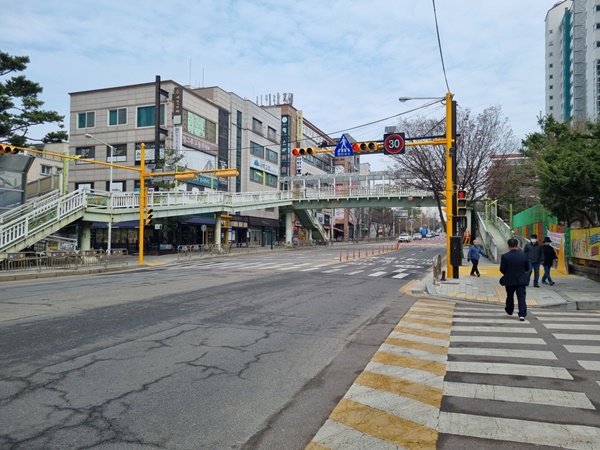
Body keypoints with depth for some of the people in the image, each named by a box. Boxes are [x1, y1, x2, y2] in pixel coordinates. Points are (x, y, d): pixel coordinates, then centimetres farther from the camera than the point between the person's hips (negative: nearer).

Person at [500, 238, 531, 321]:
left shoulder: (505, 256, -12)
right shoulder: (524, 255, -6)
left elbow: (502, 269, -10)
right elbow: (528, 268, 2)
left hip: (509, 280, 0)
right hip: (521, 280, 0)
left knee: (510, 296, 18)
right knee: (521, 297, 0)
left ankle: (509, 311, 36)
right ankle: (522, 314, -9)